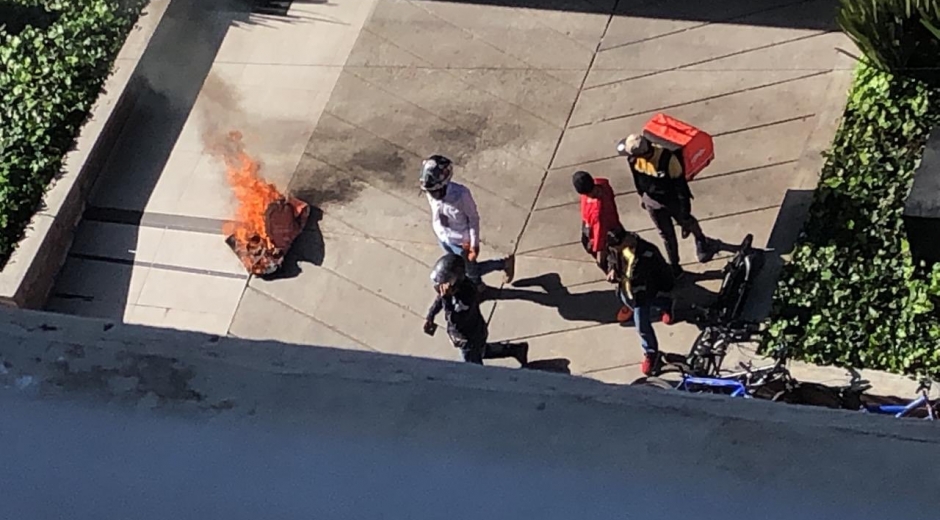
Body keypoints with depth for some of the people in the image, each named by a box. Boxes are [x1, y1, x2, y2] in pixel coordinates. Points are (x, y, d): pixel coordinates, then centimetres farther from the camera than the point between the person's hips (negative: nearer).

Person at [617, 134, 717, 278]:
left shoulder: (667, 159, -39)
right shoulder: (634, 159, -22)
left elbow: (681, 185, -27)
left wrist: (685, 211, -19)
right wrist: (642, 196, 16)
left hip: (672, 201, -3)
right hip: (653, 202, 3)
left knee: (686, 223, 26)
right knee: (666, 235, 21)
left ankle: (701, 240, 59)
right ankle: (674, 266, 42)